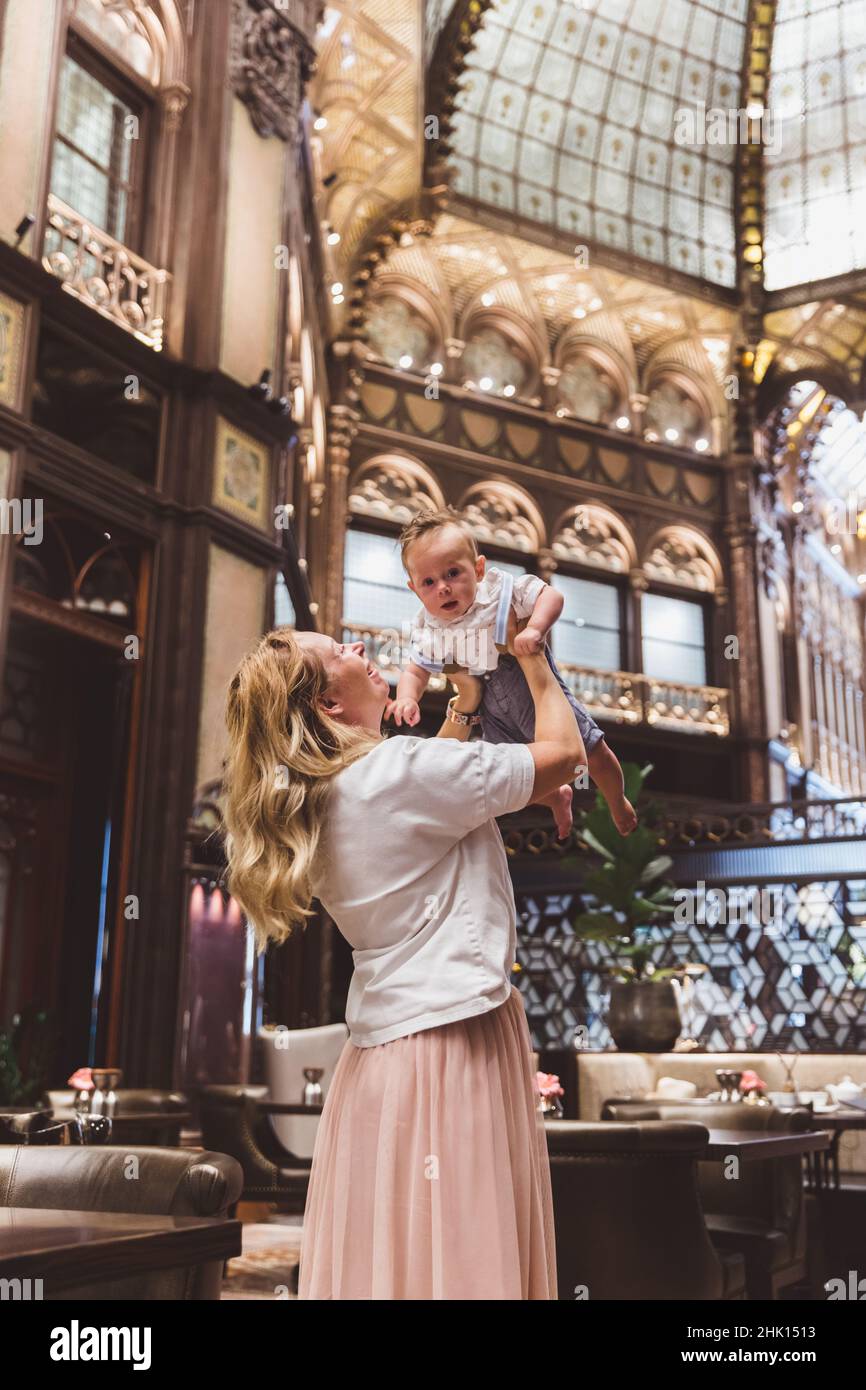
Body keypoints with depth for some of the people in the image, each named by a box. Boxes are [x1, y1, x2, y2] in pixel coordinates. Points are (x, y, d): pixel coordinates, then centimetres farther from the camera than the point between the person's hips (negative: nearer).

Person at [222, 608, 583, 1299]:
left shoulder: (314, 800, 7)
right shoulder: (400, 768, -17)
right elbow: (564, 751, -7)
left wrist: (467, 699, 25)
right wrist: (530, 654, 7)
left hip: (379, 1041, 9)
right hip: (453, 1035, -8)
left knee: (385, 1252, 13)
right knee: (467, 1254, 0)